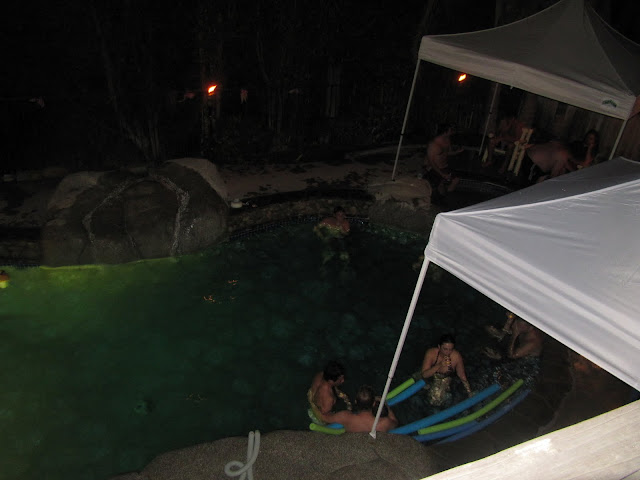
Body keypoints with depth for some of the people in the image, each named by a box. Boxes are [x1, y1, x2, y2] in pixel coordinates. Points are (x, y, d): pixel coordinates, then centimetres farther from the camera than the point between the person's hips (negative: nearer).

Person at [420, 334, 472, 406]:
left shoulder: (456, 356, -27)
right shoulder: (431, 353, -29)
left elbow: (462, 377, -12)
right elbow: (424, 375, -30)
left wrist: (470, 394, -9)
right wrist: (439, 366, -42)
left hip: (445, 379, -2)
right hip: (430, 375, 2)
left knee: (435, 401, -18)